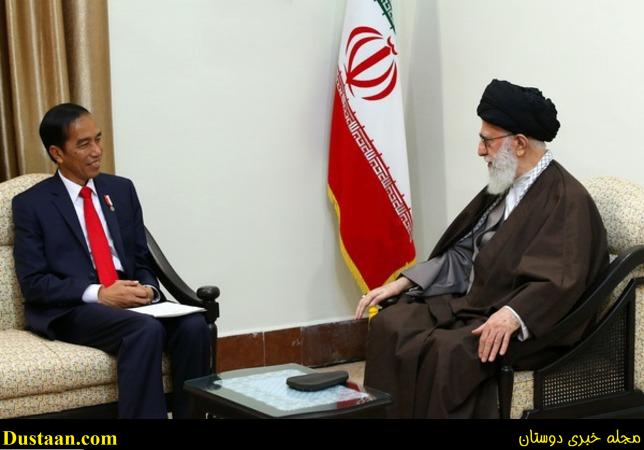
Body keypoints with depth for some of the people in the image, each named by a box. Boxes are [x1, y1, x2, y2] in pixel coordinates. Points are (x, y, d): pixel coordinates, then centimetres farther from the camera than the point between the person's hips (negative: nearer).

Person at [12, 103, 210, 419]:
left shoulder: (122, 190, 15)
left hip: (130, 300, 5)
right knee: (147, 330, -34)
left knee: (194, 325, -26)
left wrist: (147, 289, -7)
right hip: (71, 309, -4)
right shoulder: (31, 204, 2)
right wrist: (99, 294, -18)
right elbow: (33, 283, -5)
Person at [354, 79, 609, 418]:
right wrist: (400, 284, 8)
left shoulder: (567, 199, -13)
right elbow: (461, 253, 16)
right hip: (473, 302, 8)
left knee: (448, 352, -32)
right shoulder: (504, 187, 11)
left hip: (527, 327, -8)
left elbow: (560, 282, -23)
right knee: (389, 325, -10)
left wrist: (512, 315, -39)